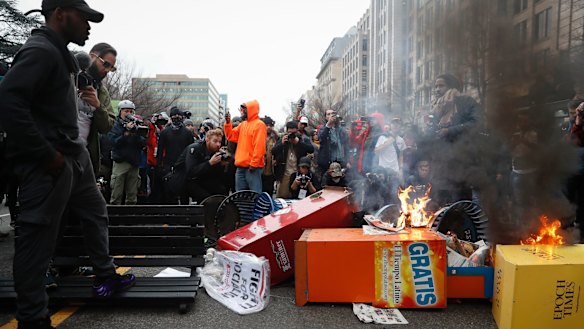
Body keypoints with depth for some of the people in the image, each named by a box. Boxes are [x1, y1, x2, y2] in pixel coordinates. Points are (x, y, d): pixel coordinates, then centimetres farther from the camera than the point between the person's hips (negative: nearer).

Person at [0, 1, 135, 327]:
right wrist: (47, 155, -22)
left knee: (96, 213, 20)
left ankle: (106, 275, 36)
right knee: (38, 237, -2)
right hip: (49, 162, -11)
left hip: (73, 154, 11)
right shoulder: (40, 50, -14)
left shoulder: (60, 53, 17)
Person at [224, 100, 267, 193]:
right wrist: (228, 123, 4)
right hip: (240, 166, 8)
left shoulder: (259, 124, -9)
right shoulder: (243, 124, 17)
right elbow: (232, 136, 17)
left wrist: (254, 163, -20)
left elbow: (259, 146, -17)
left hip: (252, 166, -8)